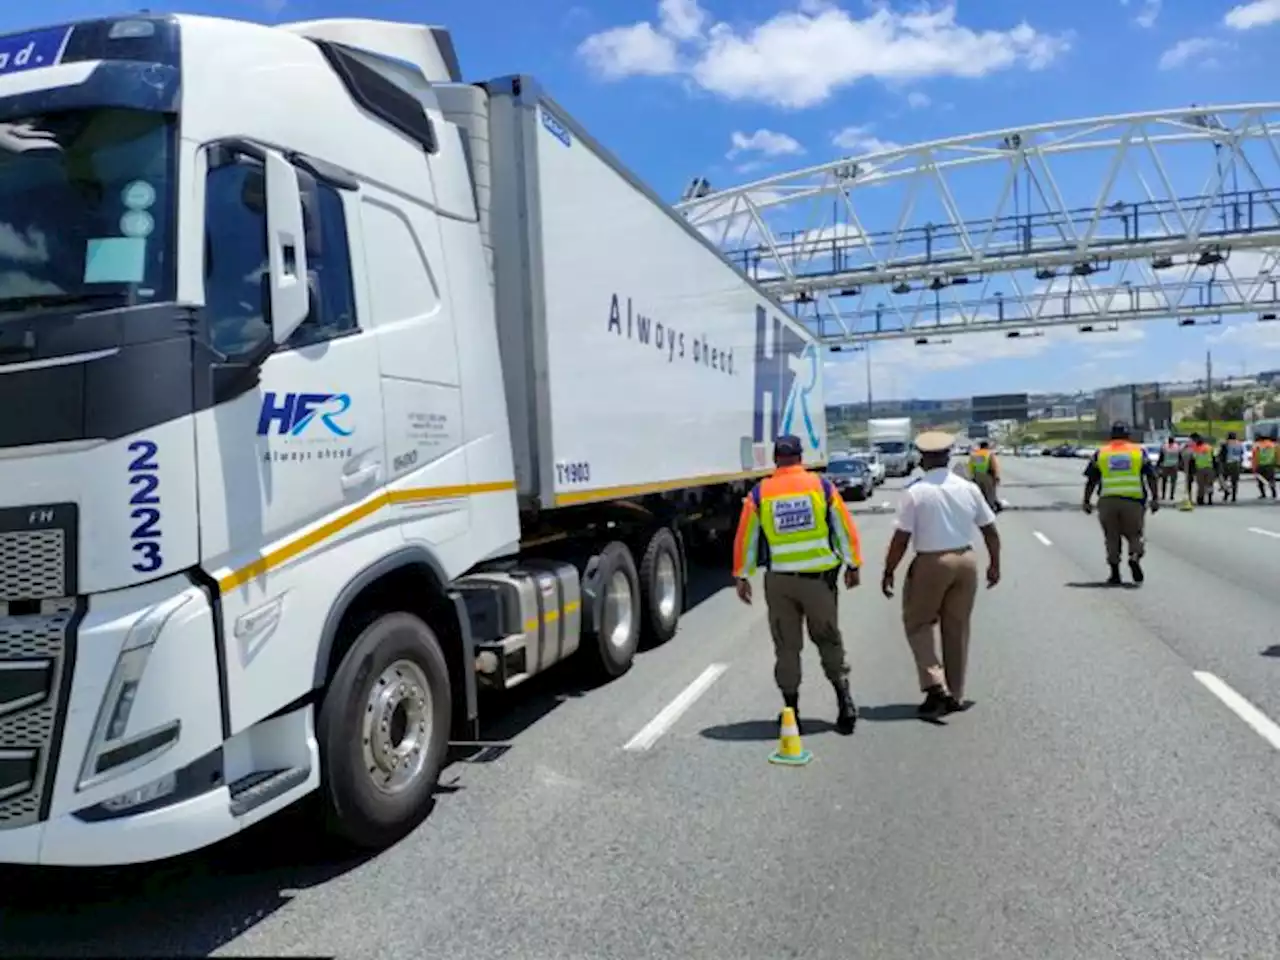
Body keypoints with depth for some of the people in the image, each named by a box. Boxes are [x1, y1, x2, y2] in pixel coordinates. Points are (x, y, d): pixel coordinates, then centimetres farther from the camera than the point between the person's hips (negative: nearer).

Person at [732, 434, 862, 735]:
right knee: (828, 640, 15)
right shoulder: (822, 486, -1)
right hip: (819, 577, 0)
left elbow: (745, 538, 2)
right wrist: (853, 565, 13)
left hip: (779, 580, 0)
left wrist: (741, 576, 11)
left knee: (787, 646, 10)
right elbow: (845, 529, 3)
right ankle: (844, 697, 4)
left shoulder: (759, 493, -1)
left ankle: (792, 711, 14)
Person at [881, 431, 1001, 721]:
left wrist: (888, 571, -3)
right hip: (966, 561, 4)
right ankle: (954, 695, 21)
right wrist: (994, 564, 21)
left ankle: (935, 684, -3)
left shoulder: (915, 492, -11)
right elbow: (990, 531, 8)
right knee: (957, 629, 14)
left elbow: (901, 538, -13)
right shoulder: (968, 488, 2)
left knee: (917, 623, 11)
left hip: (931, 564, -4)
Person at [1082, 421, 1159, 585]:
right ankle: (1134, 558, -16)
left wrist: (1086, 501, 11)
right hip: (1133, 501, 0)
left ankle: (1115, 574, 11)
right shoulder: (1139, 451, 8)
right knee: (1134, 535, 12)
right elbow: (1151, 477, 2)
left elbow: (1091, 480, 6)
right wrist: (1155, 499, 4)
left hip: (1107, 501, 1)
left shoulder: (1100, 453, 9)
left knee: (1112, 538, 10)